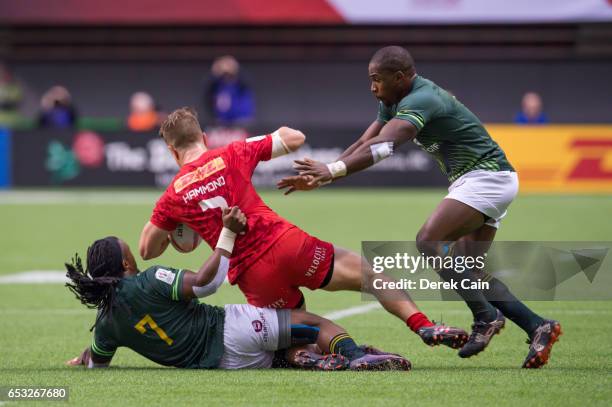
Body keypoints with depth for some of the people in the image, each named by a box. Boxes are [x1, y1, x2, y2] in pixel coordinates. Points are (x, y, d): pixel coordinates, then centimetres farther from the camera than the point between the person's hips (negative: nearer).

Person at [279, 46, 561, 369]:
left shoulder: (421, 100, -21)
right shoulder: (395, 104, 10)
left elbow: (383, 146, -36)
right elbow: (364, 144, 11)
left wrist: (333, 169, -45)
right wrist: (321, 177, 0)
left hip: (486, 177, -11)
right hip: (480, 181, 11)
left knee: (429, 241, -22)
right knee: (466, 273, 7)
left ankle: (485, 316, -18)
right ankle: (537, 326, 7)